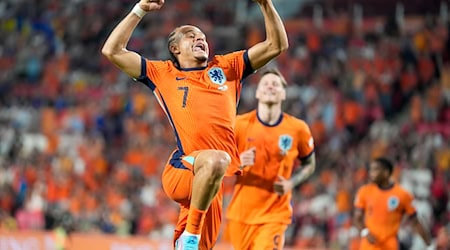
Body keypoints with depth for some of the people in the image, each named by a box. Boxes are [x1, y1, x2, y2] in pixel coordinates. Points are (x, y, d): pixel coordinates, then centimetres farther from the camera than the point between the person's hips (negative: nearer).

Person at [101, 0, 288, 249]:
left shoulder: (226, 67, 23)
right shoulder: (163, 73, 17)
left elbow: (277, 45, 21)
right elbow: (112, 51, 12)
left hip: (217, 179, 4)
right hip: (181, 171, -4)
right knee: (215, 160, -37)